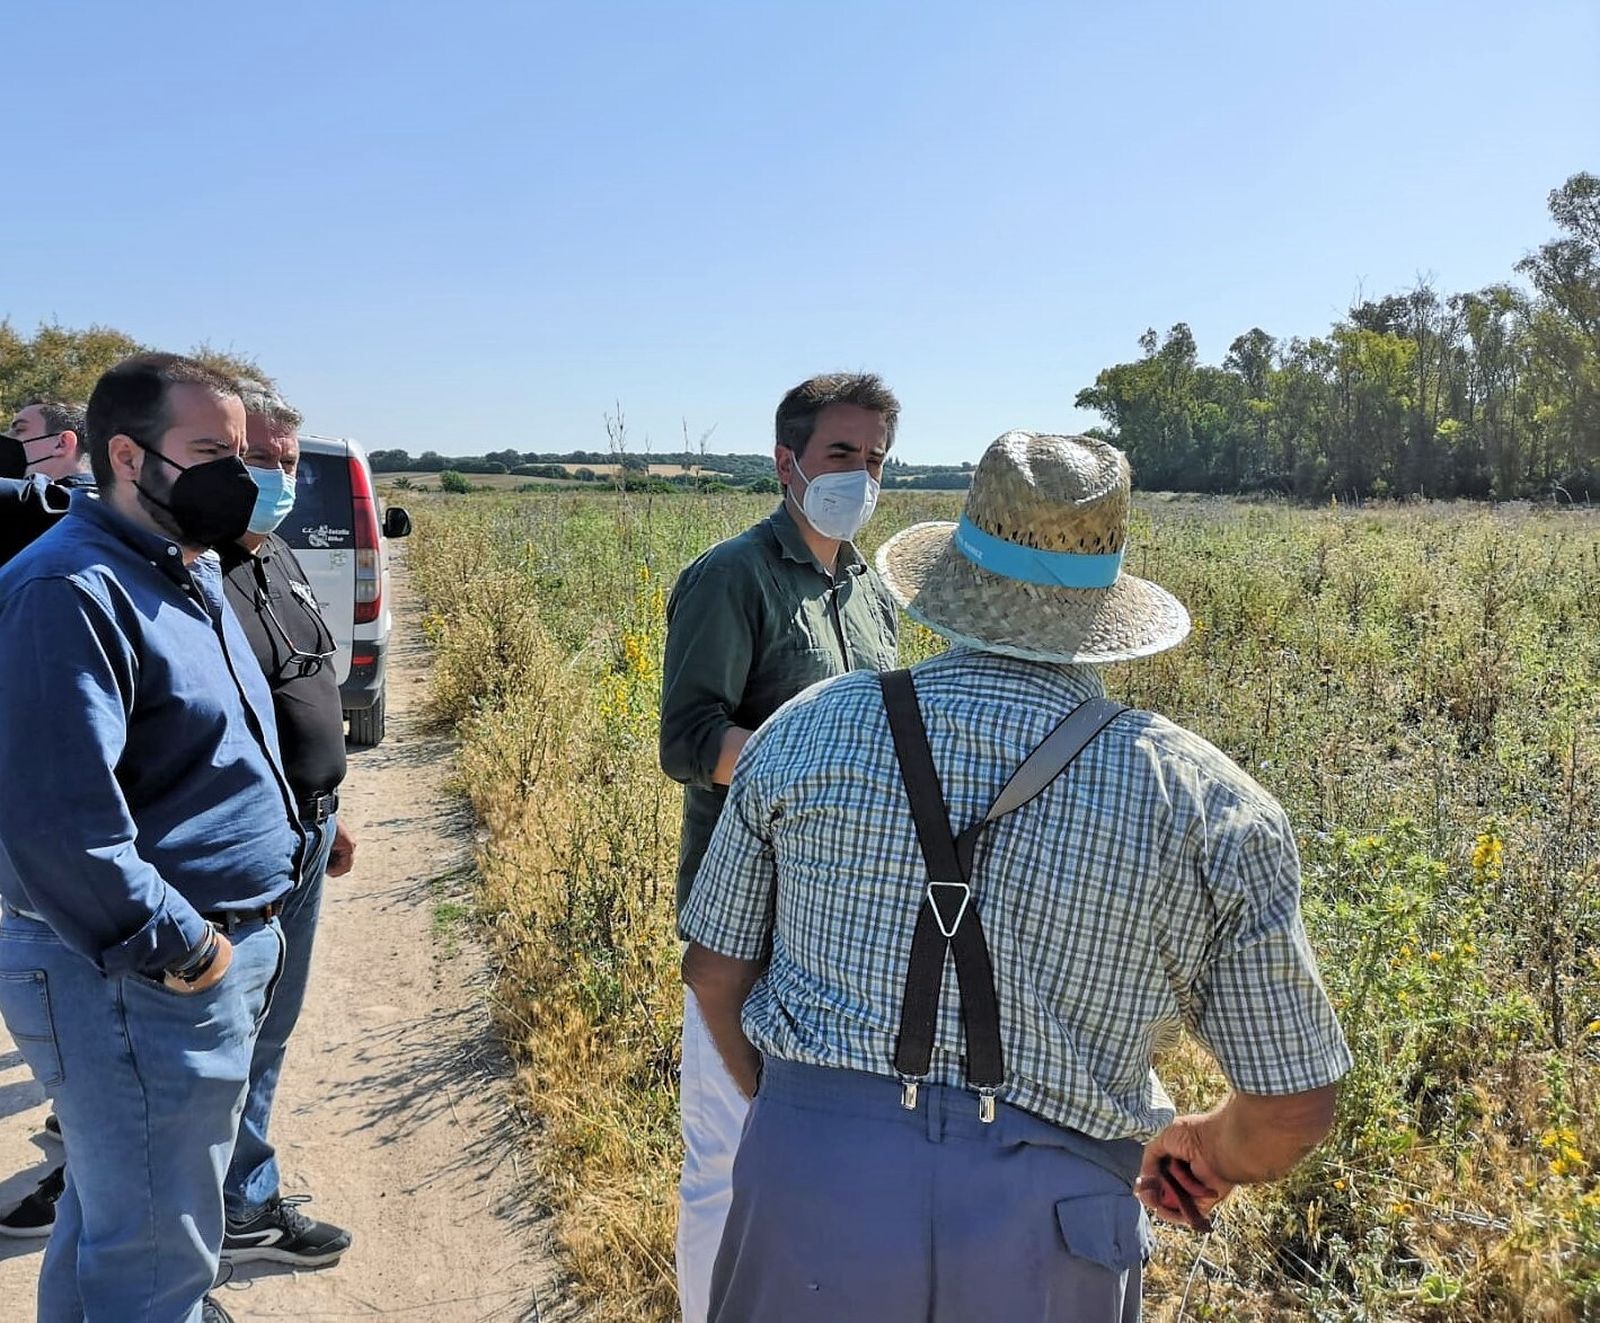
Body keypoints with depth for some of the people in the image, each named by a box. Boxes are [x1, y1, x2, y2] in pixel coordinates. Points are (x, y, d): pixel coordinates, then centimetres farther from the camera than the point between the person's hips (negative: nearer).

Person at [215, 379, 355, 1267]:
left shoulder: (279, 560, 11)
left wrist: (328, 814, 22)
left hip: (302, 832, 9)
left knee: (270, 1023, 21)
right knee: (237, 1032, 6)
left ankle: (242, 1193, 39)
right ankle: (246, 1210, 24)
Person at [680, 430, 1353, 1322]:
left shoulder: (809, 732, -3)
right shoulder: (1209, 805, -5)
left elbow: (715, 970, 6)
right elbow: (1294, 1104, 1)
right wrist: (1211, 1150, 23)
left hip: (813, 1180, 1)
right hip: (1050, 1233, 0)